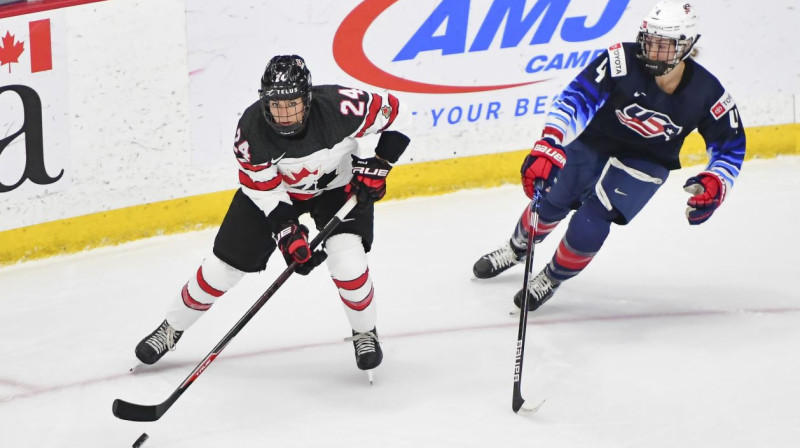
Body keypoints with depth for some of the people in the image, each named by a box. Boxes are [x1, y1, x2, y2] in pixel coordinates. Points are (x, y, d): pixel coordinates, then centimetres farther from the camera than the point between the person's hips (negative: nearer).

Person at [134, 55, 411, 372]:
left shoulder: (340, 107, -36)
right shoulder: (251, 130, -32)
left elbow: (395, 113, -20)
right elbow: (264, 189, -21)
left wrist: (379, 165, -24)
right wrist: (286, 231, -31)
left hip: (338, 184, -1)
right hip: (274, 187, 1)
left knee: (348, 260, -21)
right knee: (226, 262, 2)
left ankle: (365, 334, 8)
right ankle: (172, 327, 24)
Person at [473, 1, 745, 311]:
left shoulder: (707, 95, -25)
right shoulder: (623, 62, -31)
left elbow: (730, 146, -10)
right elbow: (576, 98, -39)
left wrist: (714, 184, -29)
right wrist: (549, 145, -54)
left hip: (645, 163, -1)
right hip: (593, 142, 1)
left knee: (588, 226, -16)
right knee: (548, 203, 12)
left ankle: (552, 279, 15)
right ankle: (517, 249, 48)